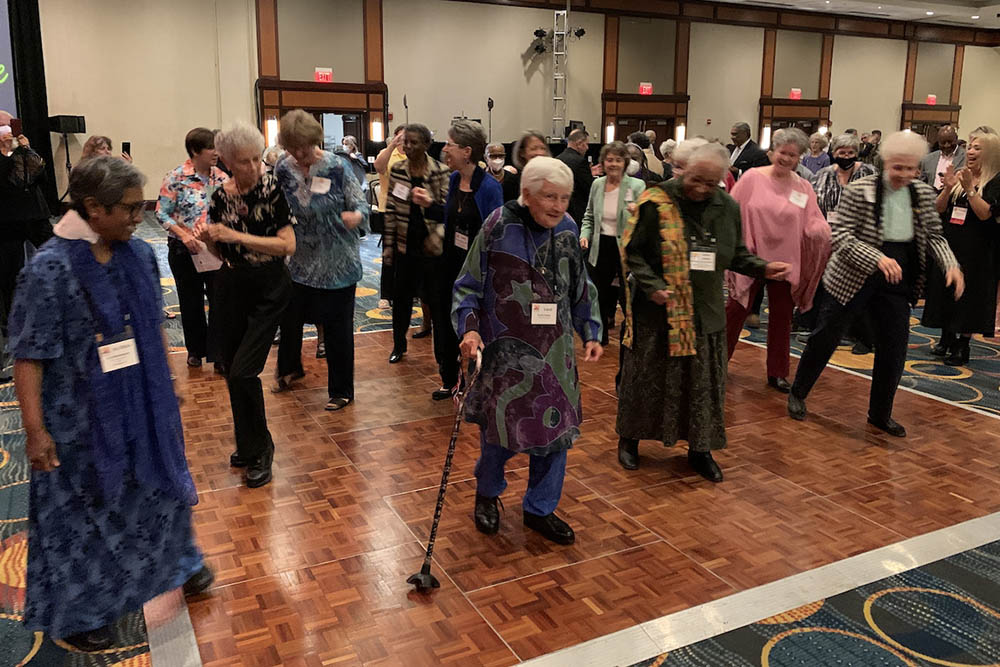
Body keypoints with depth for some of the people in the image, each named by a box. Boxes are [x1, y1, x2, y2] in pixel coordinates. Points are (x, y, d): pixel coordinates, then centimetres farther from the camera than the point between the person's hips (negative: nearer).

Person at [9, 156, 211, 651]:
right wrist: (35, 429, -18)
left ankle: (177, 563, 48)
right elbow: (28, 356, -18)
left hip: (142, 408, 5)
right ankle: (73, 614, 35)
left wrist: (166, 389, 12)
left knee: (158, 484, 23)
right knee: (82, 513, 13)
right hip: (82, 420, -5)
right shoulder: (50, 269, -21)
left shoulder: (139, 256, -4)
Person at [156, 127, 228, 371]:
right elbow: (162, 214, -8)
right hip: (184, 250, -2)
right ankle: (196, 350, 31)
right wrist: (184, 234, -20)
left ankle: (219, 355, 5)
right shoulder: (176, 178, -9)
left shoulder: (220, 177, 1)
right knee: (191, 301, 13)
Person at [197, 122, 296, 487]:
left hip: (269, 290, -5)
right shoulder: (220, 196, 2)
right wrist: (208, 239, -10)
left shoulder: (272, 189, -11)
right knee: (233, 371, 11)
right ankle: (247, 445, 31)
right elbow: (221, 252, 12)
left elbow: (288, 244, -19)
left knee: (242, 372, -12)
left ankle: (259, 449, 8)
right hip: (231, 288, 5)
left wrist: (236, 236, -22)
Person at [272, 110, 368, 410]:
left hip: (336, 264, -4)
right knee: (289, 318, 18)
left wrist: (355, 216, -37)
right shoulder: (283, 168, 0)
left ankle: (341, 391, 20)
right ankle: (289, 369, 47)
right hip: (298, 261, 5)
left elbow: (361, 206, -14)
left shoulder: (338, 167, -12)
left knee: (337, 328, 3)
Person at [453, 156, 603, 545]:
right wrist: (469, 327, -20)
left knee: (556, 426, 7)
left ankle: (540, 509, 28)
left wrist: (591, 333, 9)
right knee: (500, 427, 2)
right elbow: (469, 286, -5)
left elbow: (580, 290, 15)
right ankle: (487, 493, 34)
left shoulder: (567, 230, 3)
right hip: (505, 349, -4)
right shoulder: (498, 227, -11)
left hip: (554, 350, 5)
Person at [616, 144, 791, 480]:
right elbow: (631, 251, -9)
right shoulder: (656, 203, -12)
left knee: (704, 384, 11)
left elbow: (736, 255, 14)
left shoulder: (728, 208, 3)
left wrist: (763, 268, -3)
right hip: (657, 310, -4)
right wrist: (652, 286, -21)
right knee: (645, 377, 9)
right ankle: (629, 439, 30)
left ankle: (700, 450, 28)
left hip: (705, 312, 4)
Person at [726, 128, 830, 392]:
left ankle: (777, 373, 22)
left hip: (785, 261, 3)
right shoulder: (752, 178, -4)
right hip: (751, 259, -3)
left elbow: (813, 223, -1)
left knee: (781, 317, 10)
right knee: (735, 310, 6)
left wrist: (822, 230, -23)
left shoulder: (803, 188, 3)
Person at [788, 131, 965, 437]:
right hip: (852, 280, -4)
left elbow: (933, 236, 11)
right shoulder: (859, 191, -15)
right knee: (824, 339, 8)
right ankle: (798, 394, 29)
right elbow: (840, 237, -19)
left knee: (894, 351, 7)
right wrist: (878, 259, -32)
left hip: (896, 285, 5)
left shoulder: (924, 194, 2)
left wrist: (951, 264, -7)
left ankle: (880, 414, 27)